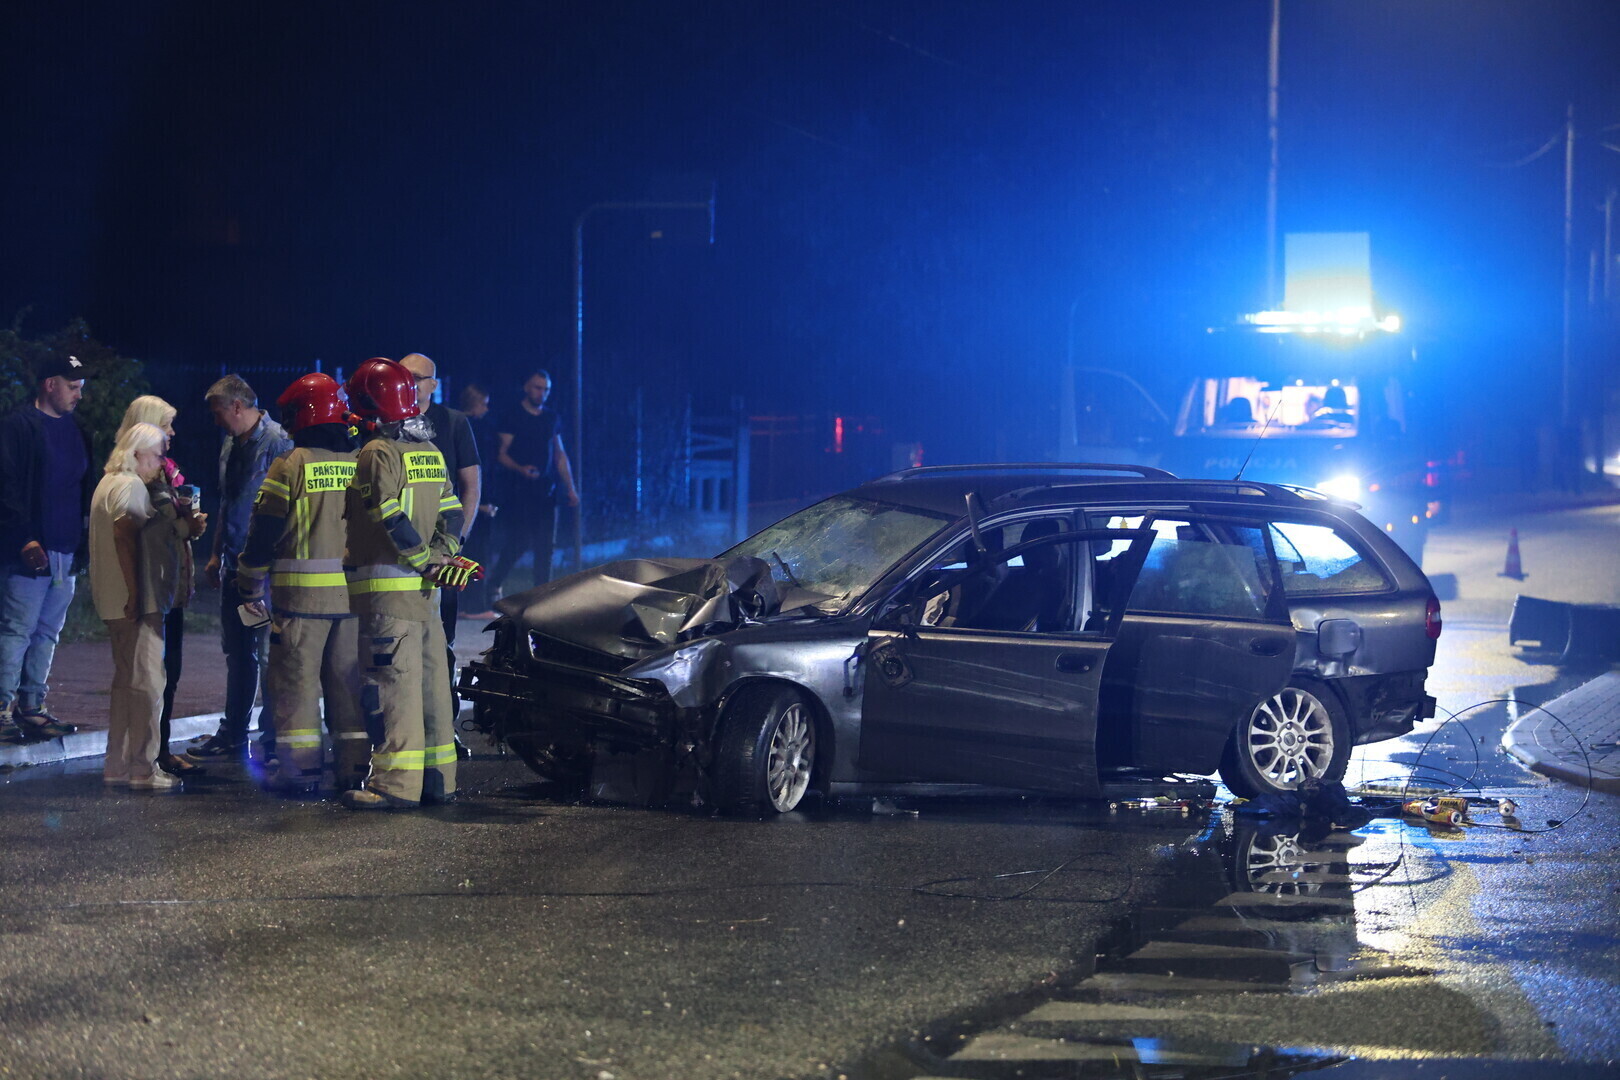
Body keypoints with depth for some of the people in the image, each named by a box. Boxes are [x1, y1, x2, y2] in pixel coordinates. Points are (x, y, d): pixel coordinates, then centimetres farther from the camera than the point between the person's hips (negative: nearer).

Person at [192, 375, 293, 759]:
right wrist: (217, 555, 22)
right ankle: (234, 733, 22)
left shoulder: (278, 443, -14)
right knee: (237, 651, 14)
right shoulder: (231, 446, 14)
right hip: (235, 565, 9)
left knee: (268, 652, -4)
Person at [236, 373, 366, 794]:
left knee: (296, 678, 1)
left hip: (301, 593, -4)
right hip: (353, 592, 5)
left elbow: (265, 531, -6)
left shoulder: (290, 467, -8)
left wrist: (250, 582, 7)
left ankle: (300, 768, 0)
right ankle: (354, 766, 11)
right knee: (349, 679, 11)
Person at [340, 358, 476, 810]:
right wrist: (441, 556, 2)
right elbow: (451, 514, 13)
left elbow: (392, 522, -18)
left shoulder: (377, 454, -11)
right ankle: (438, 778, 15)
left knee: (392, 684, -10)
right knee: (430, 682, 11)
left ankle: (396, 782, -14)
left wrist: (426, 561, -9)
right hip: (424, 589, 9)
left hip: (387, 588, -9)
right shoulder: (430, 453, 15)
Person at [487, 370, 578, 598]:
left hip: (546, 491, 5)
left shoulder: (553, 419, 15)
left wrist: (570, 488, 12)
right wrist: (520, 469, -25)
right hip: (519, 489, -5)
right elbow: (501, 454, -6)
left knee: (545, 545, 0)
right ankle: (493, 583, 11)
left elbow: (560, 455, 19)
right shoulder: (511, 417, -1)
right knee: (517, 542, -8)